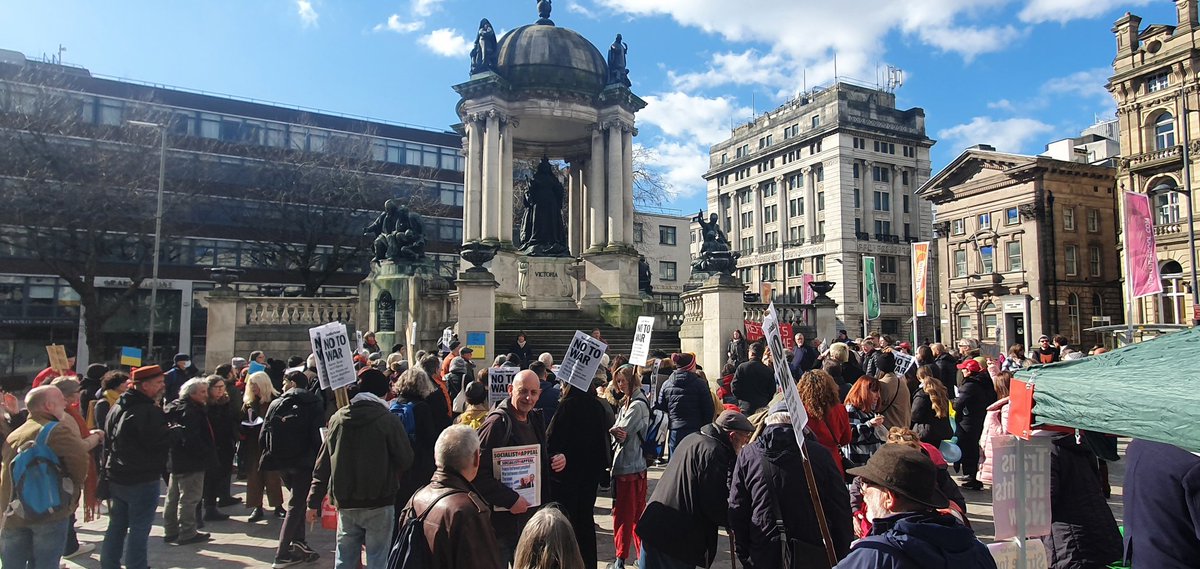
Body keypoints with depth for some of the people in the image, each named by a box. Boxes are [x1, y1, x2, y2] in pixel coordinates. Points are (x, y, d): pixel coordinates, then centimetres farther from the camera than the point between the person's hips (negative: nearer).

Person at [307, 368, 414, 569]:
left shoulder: (337, 418, 1)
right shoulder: (389, 420, -12)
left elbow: (323, 463, 5)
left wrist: (314, 501, 11)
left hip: (345, 503, 4)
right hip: (379, 503, -4)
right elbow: (406, 459, -9)